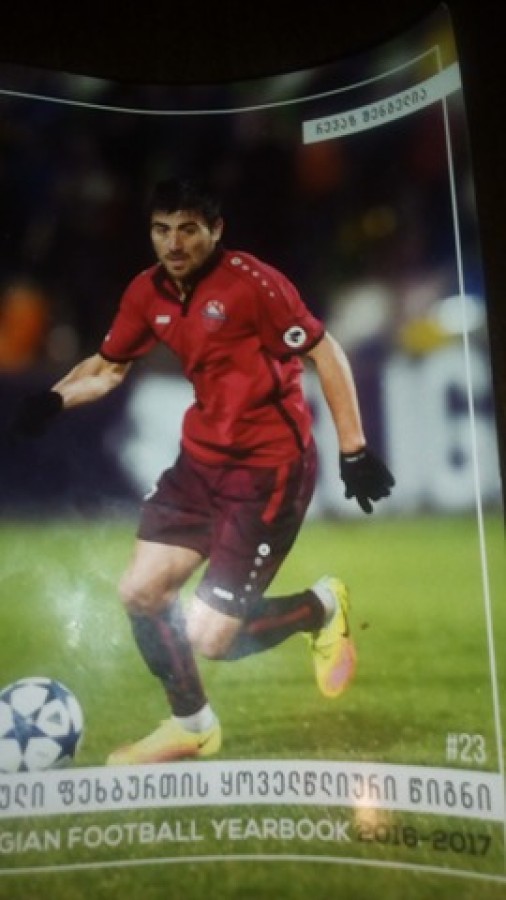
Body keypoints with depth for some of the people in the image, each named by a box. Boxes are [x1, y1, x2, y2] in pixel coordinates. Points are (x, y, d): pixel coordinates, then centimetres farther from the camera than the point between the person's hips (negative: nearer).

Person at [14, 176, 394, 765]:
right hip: (201, 459, 7)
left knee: (206, 638, -8)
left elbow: (325, 354, -13)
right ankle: (192, 726, 30)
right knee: (140, 592, 6)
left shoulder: (250, 280, -17)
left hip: (270, 467, -7)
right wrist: (52, 400, -6)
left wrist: (353, 451, -15)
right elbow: (107, 366, 14)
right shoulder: (146, 293, 2)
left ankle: (321, 608, 21)